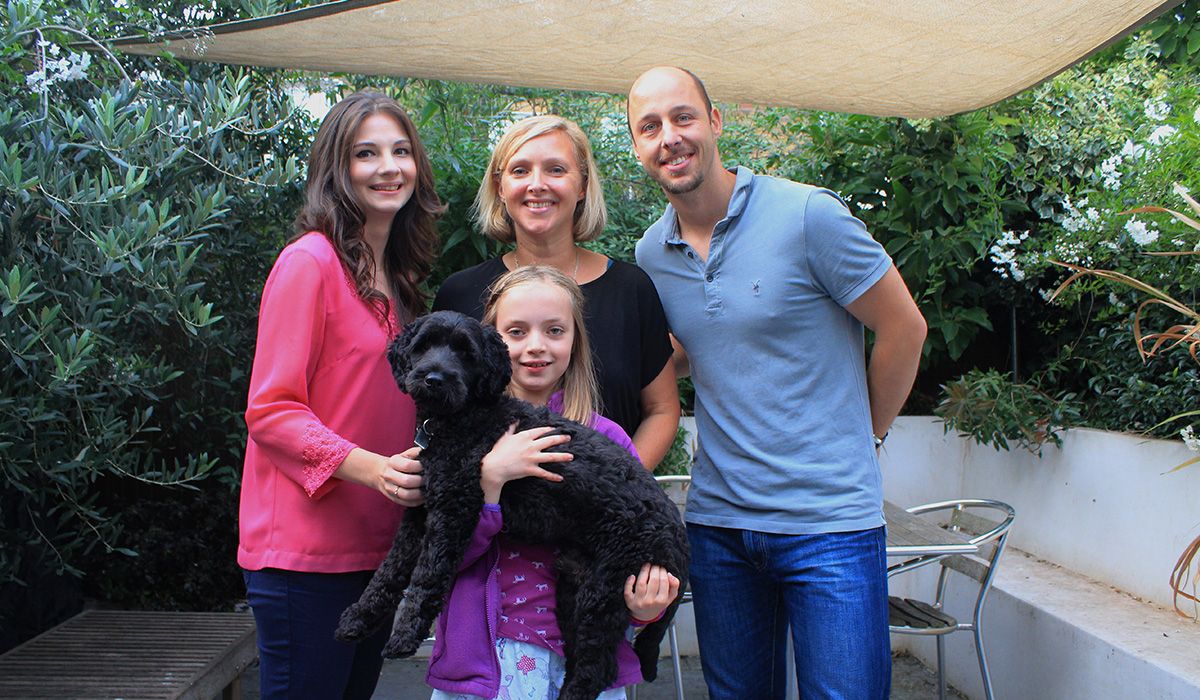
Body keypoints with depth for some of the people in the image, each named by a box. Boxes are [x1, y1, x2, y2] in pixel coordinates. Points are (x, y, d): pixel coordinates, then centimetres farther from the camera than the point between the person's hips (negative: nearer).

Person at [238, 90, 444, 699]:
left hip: (378, 546, 8)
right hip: (306, 552, -8)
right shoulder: (309, 261, -12)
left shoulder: (398, 277, 14)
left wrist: (411, 470, 4)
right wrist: (370, 467, -27)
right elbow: (270, 411, -15)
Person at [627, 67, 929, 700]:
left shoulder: (806, 215, -12)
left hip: (829, 521, -4)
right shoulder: (650, 254, 4)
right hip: (716, 520, 5)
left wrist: (863, 435, 4)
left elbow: (904, 328, -4)